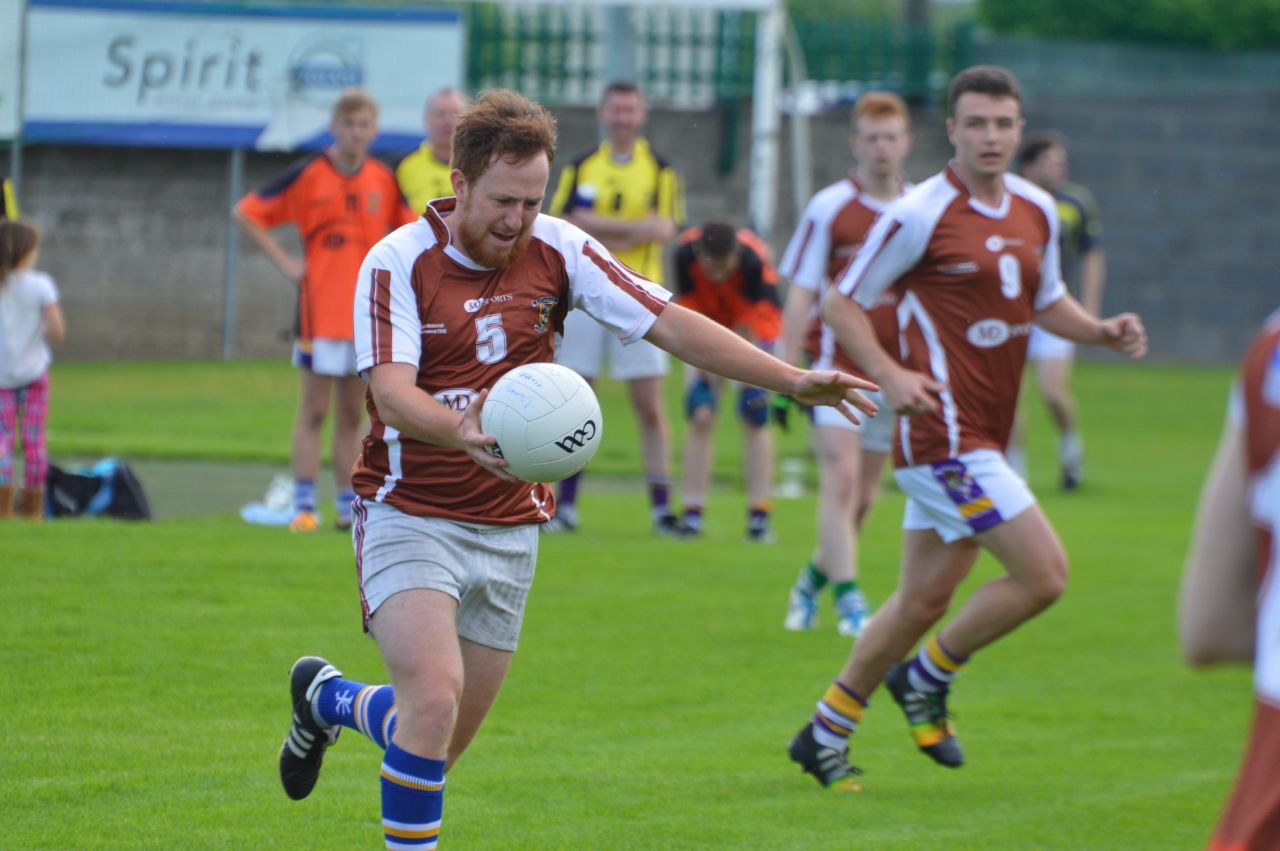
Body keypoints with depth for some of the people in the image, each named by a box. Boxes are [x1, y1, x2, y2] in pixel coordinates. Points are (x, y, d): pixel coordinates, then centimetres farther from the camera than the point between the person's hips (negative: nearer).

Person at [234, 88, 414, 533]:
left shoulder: (385, 179, 5)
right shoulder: (307, 175, -5)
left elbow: (408, 228, 19)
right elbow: (246, 214, -2)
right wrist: (285, 262, -5)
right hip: (320, 309, -4)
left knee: (352, 415, 8)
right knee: (314, 410, -3)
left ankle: (347, 505, 13)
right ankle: (303, 507, -1)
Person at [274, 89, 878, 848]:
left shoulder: (558, 251, -3)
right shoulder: (399, 263, -13)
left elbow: (671, 325, -4)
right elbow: (390, 390, -25)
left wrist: (792, 379, -12)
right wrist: (461, 429, -46)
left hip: (509, 528, 4)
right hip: (410, 518, -4)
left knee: (444, 746, 10)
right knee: (434, 699, -25)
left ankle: (328, 699, 40)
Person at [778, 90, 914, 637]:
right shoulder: (829, 208, -5)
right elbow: (800, 293, -5)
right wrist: (786, 373, -10)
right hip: (837, 364, -4)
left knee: (863, 496, 9)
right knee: (841, 479, -16)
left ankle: (812, 581, 28)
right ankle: (848, 598, -17)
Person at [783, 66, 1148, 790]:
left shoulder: (1038, 211, 10)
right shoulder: (921, 214, -12)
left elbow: (1047, 301, 23)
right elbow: (842, 303, -6)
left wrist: (1100, 331, 3)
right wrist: (890, 374, -21)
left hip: (983, 438, 8)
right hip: (943, 436, -8)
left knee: (925, 599, 13)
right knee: (1045, 574, -12)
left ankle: (826, 733, 24)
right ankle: (928, 677, 8)